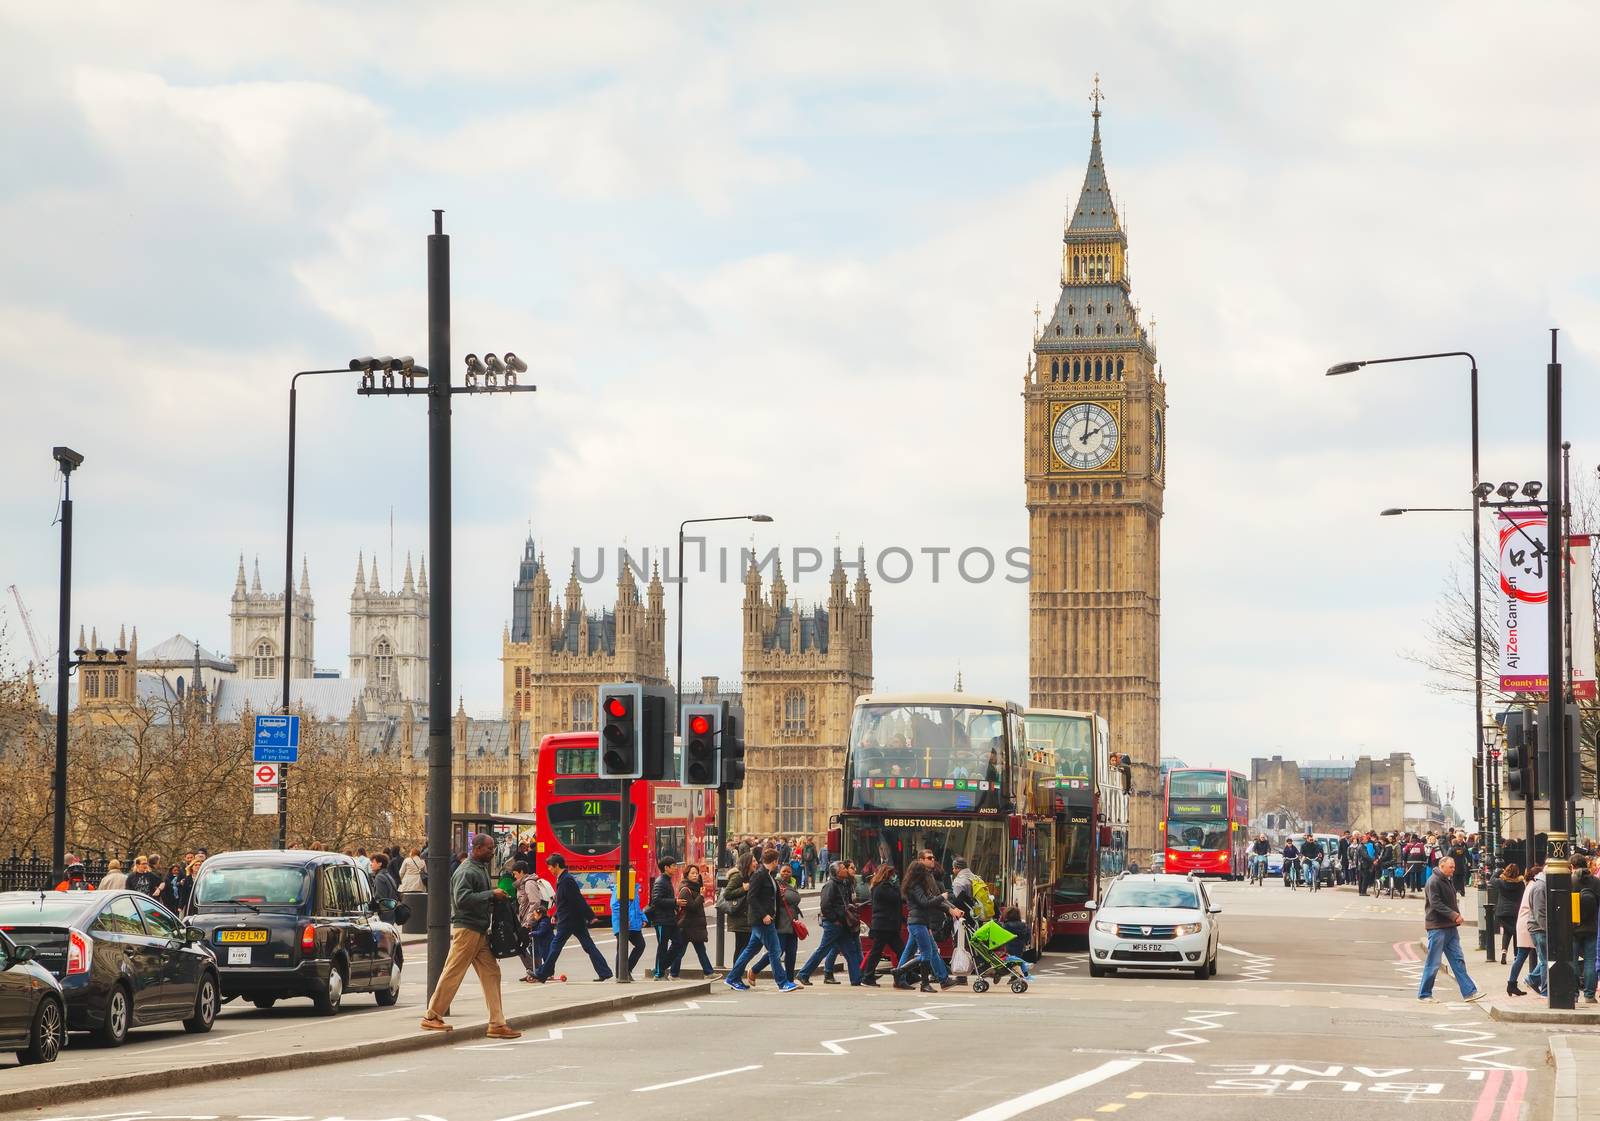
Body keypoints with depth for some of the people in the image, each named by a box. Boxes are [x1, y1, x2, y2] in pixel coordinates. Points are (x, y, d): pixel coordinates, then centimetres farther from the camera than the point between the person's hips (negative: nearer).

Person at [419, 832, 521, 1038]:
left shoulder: (482, 869, 17)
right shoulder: (466, 872, -14)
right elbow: (462, 899, -25)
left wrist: (495, 895, 7)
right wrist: (491, 895, -22)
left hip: (480, 931, 9)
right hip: (466, 930, -9)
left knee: (491, 973, 4)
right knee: (453, 974, -3)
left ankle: (497, 1024, 4)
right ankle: (432, 1017, 8)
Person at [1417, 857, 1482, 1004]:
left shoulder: (1449, 880, 17)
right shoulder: (1434, 881, -12)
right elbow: (1435, 903, -20)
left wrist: (1457, 915, 5)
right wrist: (1453, 915, -24)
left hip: (1450, 927, 9)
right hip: (1437, 927, -9)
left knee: (1458, 961, 6)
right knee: (1433, 963, -3)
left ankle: (1469, 992, 6)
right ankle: (1424, 994, 6)